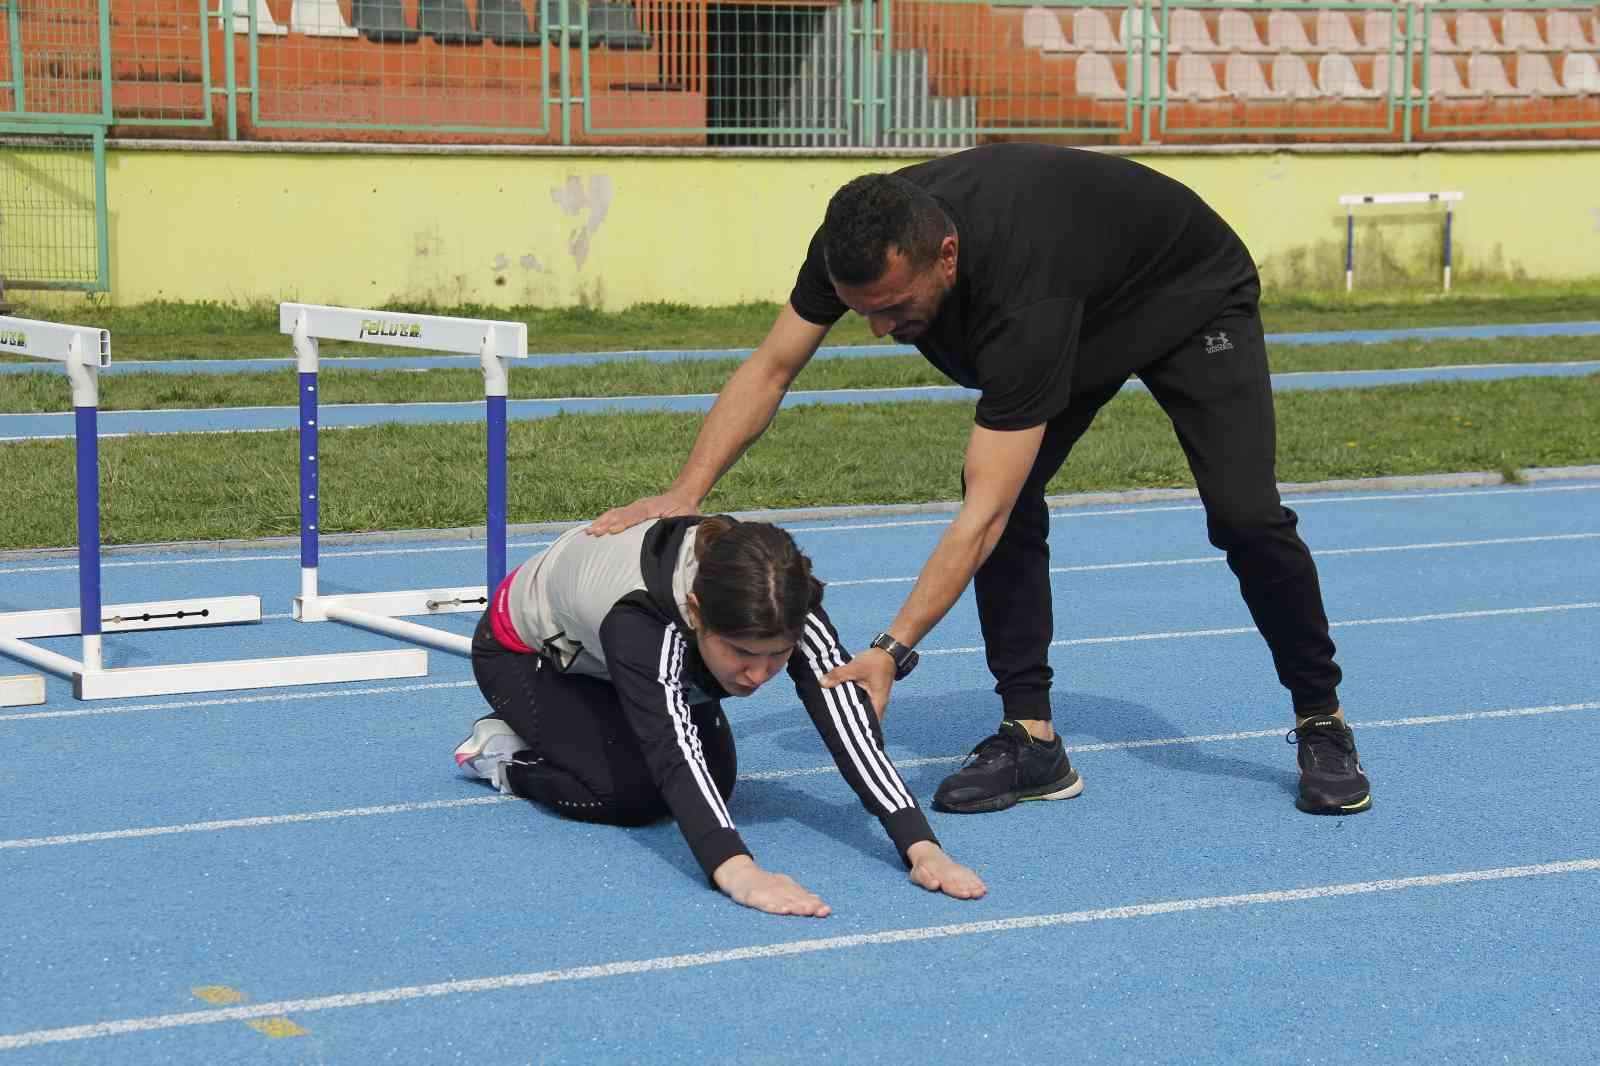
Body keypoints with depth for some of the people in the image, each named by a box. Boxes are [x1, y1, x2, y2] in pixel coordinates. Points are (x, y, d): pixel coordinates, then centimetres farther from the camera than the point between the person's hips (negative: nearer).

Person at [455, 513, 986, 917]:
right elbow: (672, 749, -57)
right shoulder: (638, 617, -47)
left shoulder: (777, 600, -34)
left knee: (716, 781, -6)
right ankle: (504, 752, 4)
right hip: (528, 652, -6)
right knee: (634, 796, -24)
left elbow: (848, 718, -41)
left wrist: (921, 848, -53)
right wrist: (736, 871, -73)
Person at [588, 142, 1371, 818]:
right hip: (1084, 314, 7)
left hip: (1191, 300, -6)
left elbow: (979, 518, -47)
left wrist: (892, 651, -51)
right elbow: (771, 367, -14)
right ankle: (1031, 738, -4)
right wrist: (683, 495, -24)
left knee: (1244, 514, -18)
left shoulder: (1022, 296, -47)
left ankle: (1322, 724, 2)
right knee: (1009, 496, -12)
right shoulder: (862, 239, -29)